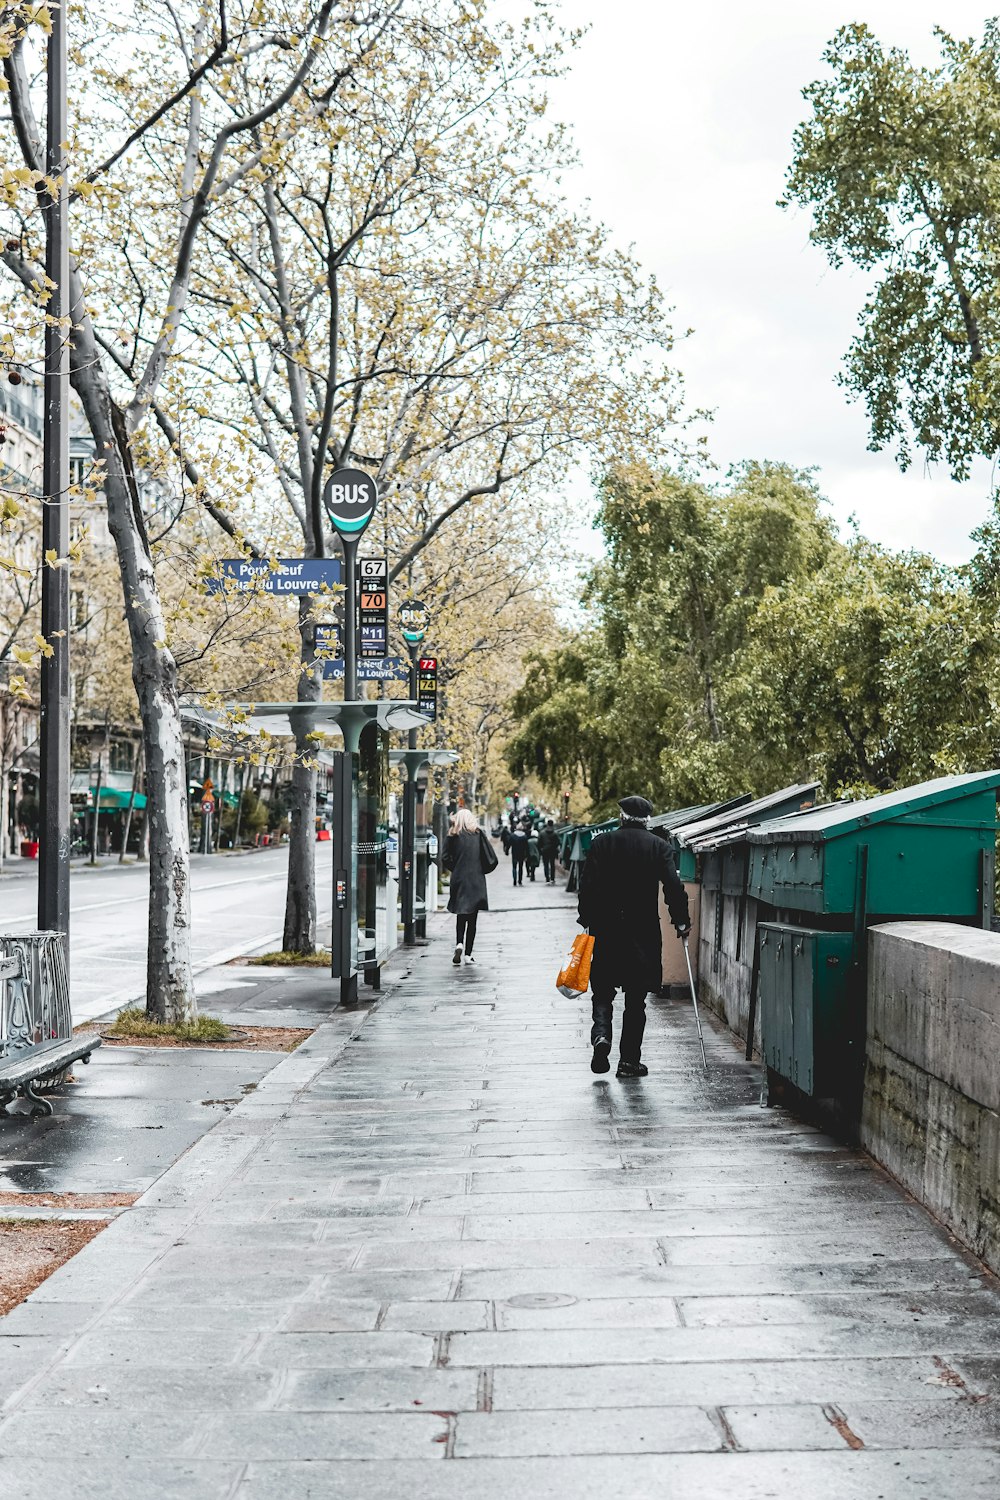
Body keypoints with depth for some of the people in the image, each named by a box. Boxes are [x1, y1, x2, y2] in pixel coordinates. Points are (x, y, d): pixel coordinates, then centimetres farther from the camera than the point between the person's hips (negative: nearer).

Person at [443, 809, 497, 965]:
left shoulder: (452, 836, -1)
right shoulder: (478, 834, -1)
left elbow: (446, 859, -5)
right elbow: (492, 859, -4)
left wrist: (456, 870, 12)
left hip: (459, 881, 0)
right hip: (476, 881, 0)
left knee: (460, 916, 12)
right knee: (472, 919, 6)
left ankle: (459, 943, -13)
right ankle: (468, 954, 3)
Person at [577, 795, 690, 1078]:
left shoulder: (601, 843, -1)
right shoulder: (659, 846, -2)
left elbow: (587, 885, -5)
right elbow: (673, 887, -7)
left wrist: (587, 920, 5)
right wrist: (681, 922, 3)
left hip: (605, 930, 0)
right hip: (644, 932, 0)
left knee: (603, 991, 12)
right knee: (636, 998, 8)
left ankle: (601, 1034, -14)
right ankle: (629, 1060, 9)